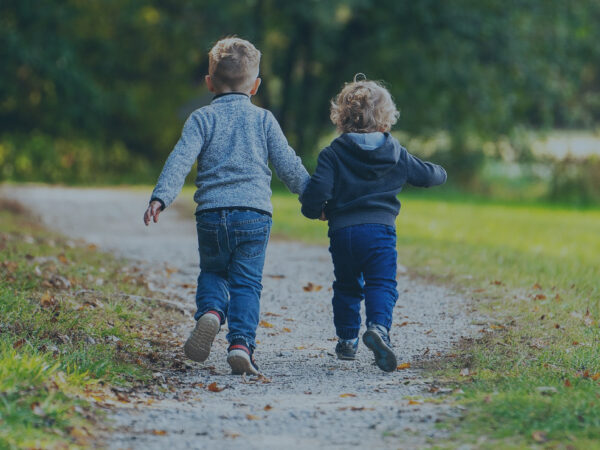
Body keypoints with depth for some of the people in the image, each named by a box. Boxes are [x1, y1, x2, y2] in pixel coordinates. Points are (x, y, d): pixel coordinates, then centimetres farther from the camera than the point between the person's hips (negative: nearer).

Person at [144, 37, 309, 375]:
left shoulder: (202, 118, 6)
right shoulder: (263, 119, 9)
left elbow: (181, 160, -7)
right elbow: (289, 165, 11)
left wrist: (161, 197, -14)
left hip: (211, 213, 0)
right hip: (254, 214, 0)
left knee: (212, 272, 20)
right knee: (247, 283, 3)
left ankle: (210, 313, -9)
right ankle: (241, 343, -13)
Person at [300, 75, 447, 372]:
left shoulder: (333, 153, 1)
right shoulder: (396, 155, 7)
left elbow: (317, 189, -10)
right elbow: (428, 175, 21)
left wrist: (314, 210, 11)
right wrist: (440, 173, 45)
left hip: (341, 231, 1)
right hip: (380, 229, -1)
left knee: (346, 286, 18)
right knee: (381, 284, -5)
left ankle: (347, 339, 24)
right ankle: (378, 327, -31)